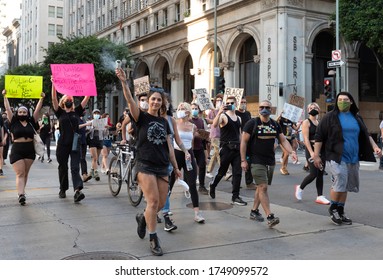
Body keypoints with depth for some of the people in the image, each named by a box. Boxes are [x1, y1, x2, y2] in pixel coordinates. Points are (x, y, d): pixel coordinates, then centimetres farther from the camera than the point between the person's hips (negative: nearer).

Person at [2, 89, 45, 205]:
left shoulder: (31, 122, 7)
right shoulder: (14, 122, 3)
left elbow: (37, 109, 5)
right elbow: (7, 109, 3)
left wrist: (42, 98, 3)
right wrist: (5, 96, 2)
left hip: (30, 150, 2)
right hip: (17, 151, -2)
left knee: (25, 174, 10)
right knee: (20, 174, -9)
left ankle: (21, 191, 22)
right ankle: (21, 194, -21)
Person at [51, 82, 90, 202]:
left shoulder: (77, 112, 9)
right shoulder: (60, 113, 6)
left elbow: (86, 98, 4)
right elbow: (54, 99, -7)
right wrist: (53, 84, -16)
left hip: (75, 144, 0)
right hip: (62, 144, 0)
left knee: (75, 168, -11)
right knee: (63, 168, 11)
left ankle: (77, 191, -26)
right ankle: (63, 190, 27)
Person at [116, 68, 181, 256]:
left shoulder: (164, 121, 12)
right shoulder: (142, 117, -1)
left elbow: (169, 146, 14)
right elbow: (130, 100, -19)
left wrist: (176, 167, 13)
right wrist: (124, 82, -34)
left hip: (162, 167, 5)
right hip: (145, 165, -5)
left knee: (161, 203, 6)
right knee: (153, 201, -12)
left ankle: (143, 218, 37)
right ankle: (153, 240, 2)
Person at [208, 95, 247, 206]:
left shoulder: (238, 118, 14)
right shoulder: (223, 116, -5)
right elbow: (214, 125, -26)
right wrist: (219, 112, -38)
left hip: (237, 148, 5)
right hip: (226, 147, -5)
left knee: (237, 173, 1)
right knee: (222, 171, 5)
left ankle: (235, 197, 6)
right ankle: (212, 185, 33)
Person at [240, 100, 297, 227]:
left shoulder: (275, 125, 10)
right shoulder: (252, 123, -5)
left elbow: (283, 140, 11)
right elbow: (244, 141, -4)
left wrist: (292, 152, -6)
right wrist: (243, 160, -9)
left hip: (270, 161, 6)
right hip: (257, 161, -6)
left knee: (261, 187, 13)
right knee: (263, 187, -13)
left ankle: (254, 211, 27)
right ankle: (270, 217, -16)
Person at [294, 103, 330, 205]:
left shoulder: (320, 122, 16)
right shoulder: (306, 122, -4)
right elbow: (306, 139, -12)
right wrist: (311, 152, -21)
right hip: (311, 150, -6)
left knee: (320, 174, 5)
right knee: (314, 174, -10)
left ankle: (320, 196, 10)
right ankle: (300, 188, 14)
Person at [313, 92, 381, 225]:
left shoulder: (356, 118, 13)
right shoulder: (330, 117, -3)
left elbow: (366, 135, 22)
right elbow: (319, 137, -4)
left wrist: (375, 147, 9)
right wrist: (316, 155, -8)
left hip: (353, 159, 6)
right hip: (336, 158, -5)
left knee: (345, 186, 11)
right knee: (340, 183, -15)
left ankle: (340, 212, 23)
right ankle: (333, 208, 7)